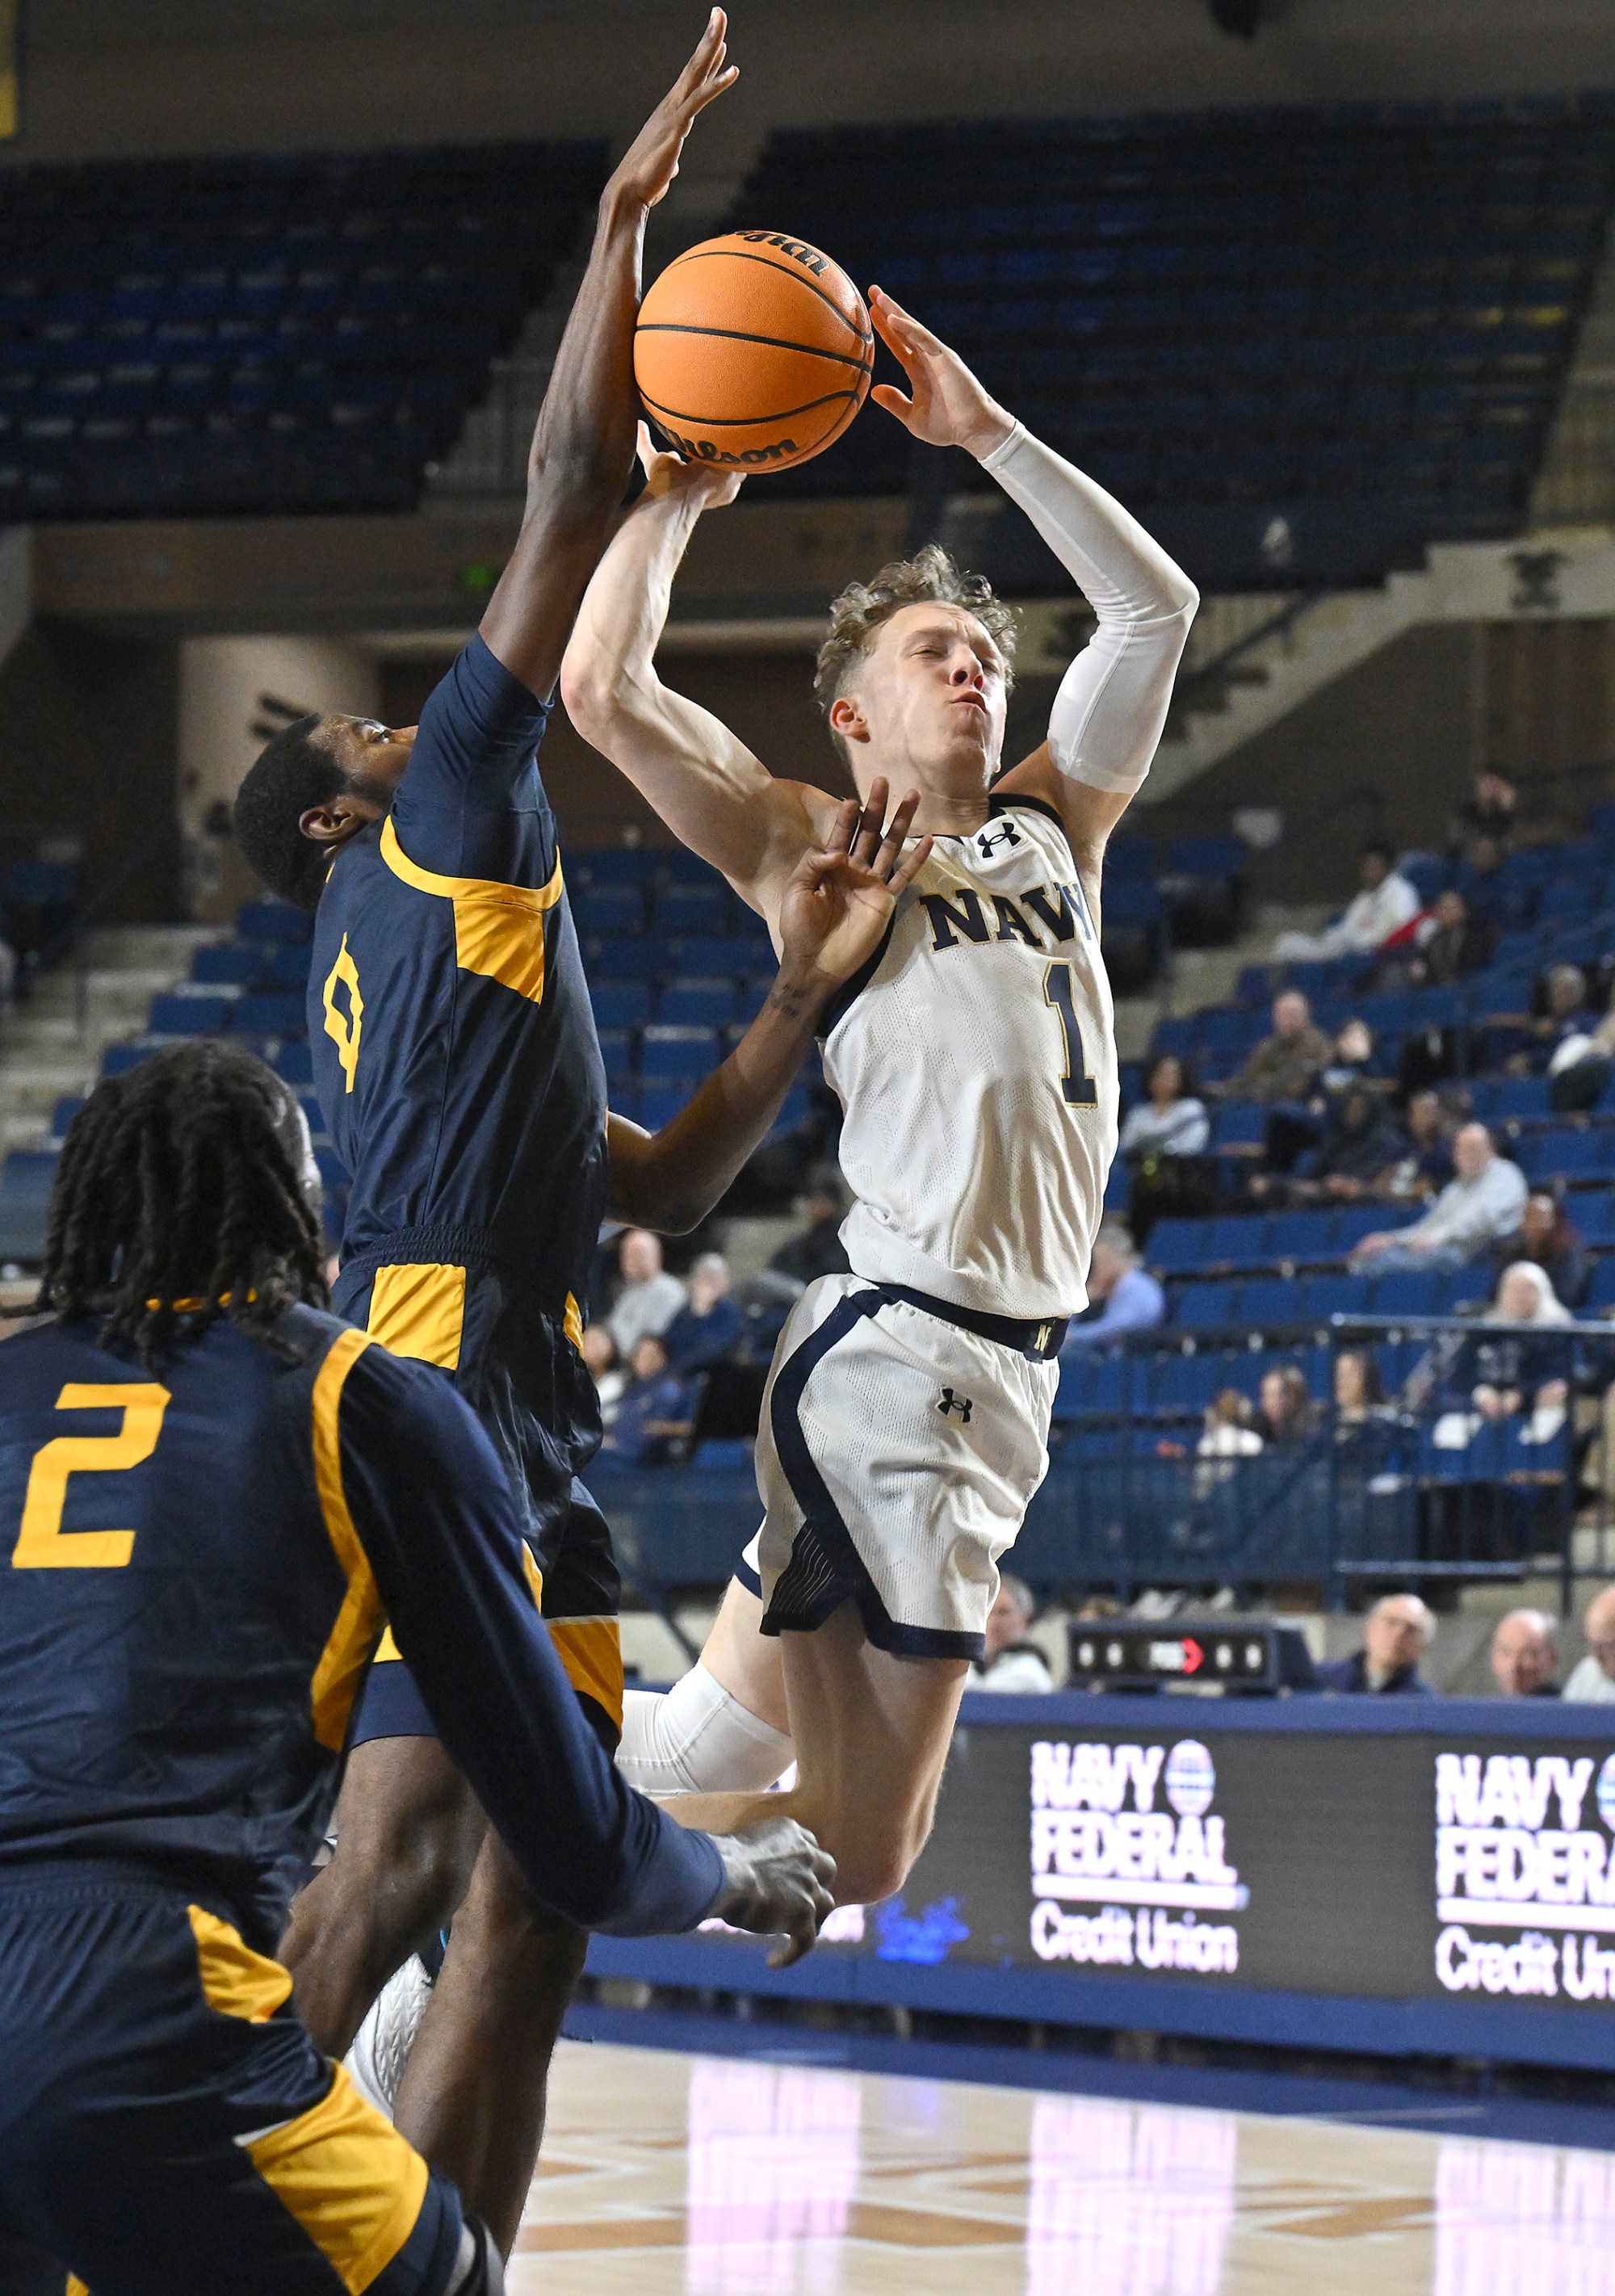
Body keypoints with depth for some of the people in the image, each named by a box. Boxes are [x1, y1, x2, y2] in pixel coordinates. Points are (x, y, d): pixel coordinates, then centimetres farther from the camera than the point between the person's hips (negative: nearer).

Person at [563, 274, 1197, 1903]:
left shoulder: (1052, 828, 19)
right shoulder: (806, 845, 4)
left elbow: (1153, 606, 15)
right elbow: (605, 691, -7)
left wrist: (986, 436, 10)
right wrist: (674, 499, 4)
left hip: (1010, 1365, 6)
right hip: (895, 1347, -6)